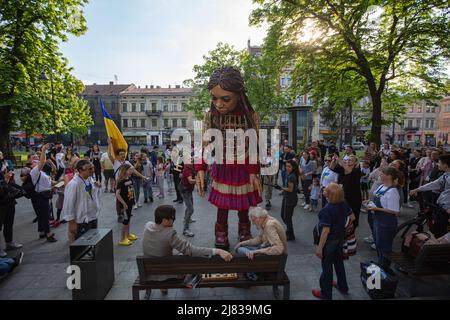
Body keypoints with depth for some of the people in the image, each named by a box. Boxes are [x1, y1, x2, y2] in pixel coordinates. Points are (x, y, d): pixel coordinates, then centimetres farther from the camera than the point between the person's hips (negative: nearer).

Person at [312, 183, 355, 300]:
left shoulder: (327, 210, -30)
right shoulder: (343, 204, -8)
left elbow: (326, 230, -27)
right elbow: (352, 217, 6)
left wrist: (319, 247, -20)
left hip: (329, 241, -7)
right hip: (340, 238, 7)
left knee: (327, 267, 9)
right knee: (339, 262, 26)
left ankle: (326, 294, 26)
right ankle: (343, 286, 45)